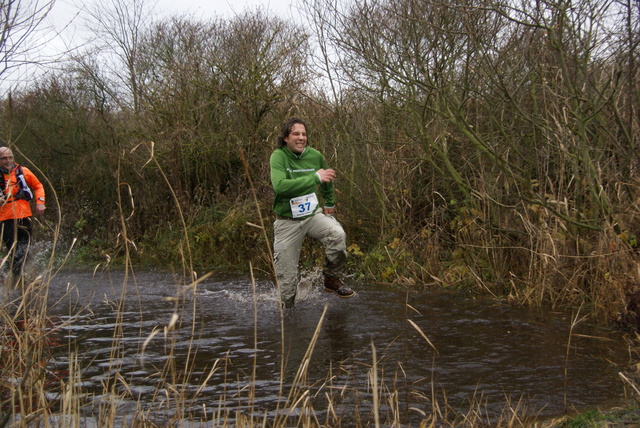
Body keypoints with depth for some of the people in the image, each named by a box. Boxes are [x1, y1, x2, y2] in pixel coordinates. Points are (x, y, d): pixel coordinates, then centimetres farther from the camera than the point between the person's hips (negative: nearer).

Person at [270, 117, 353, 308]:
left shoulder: (315, 156, -2)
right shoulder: (278, 157, -15)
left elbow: (327, 180, 22)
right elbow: (280, 185, -34)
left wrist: (329, 203, 31)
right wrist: (315, 177, -35)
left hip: (313, 214, 3)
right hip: (287, 221, -3)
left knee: (337, 234, -29)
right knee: (287, 278, 0)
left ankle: (332, 279, -7)